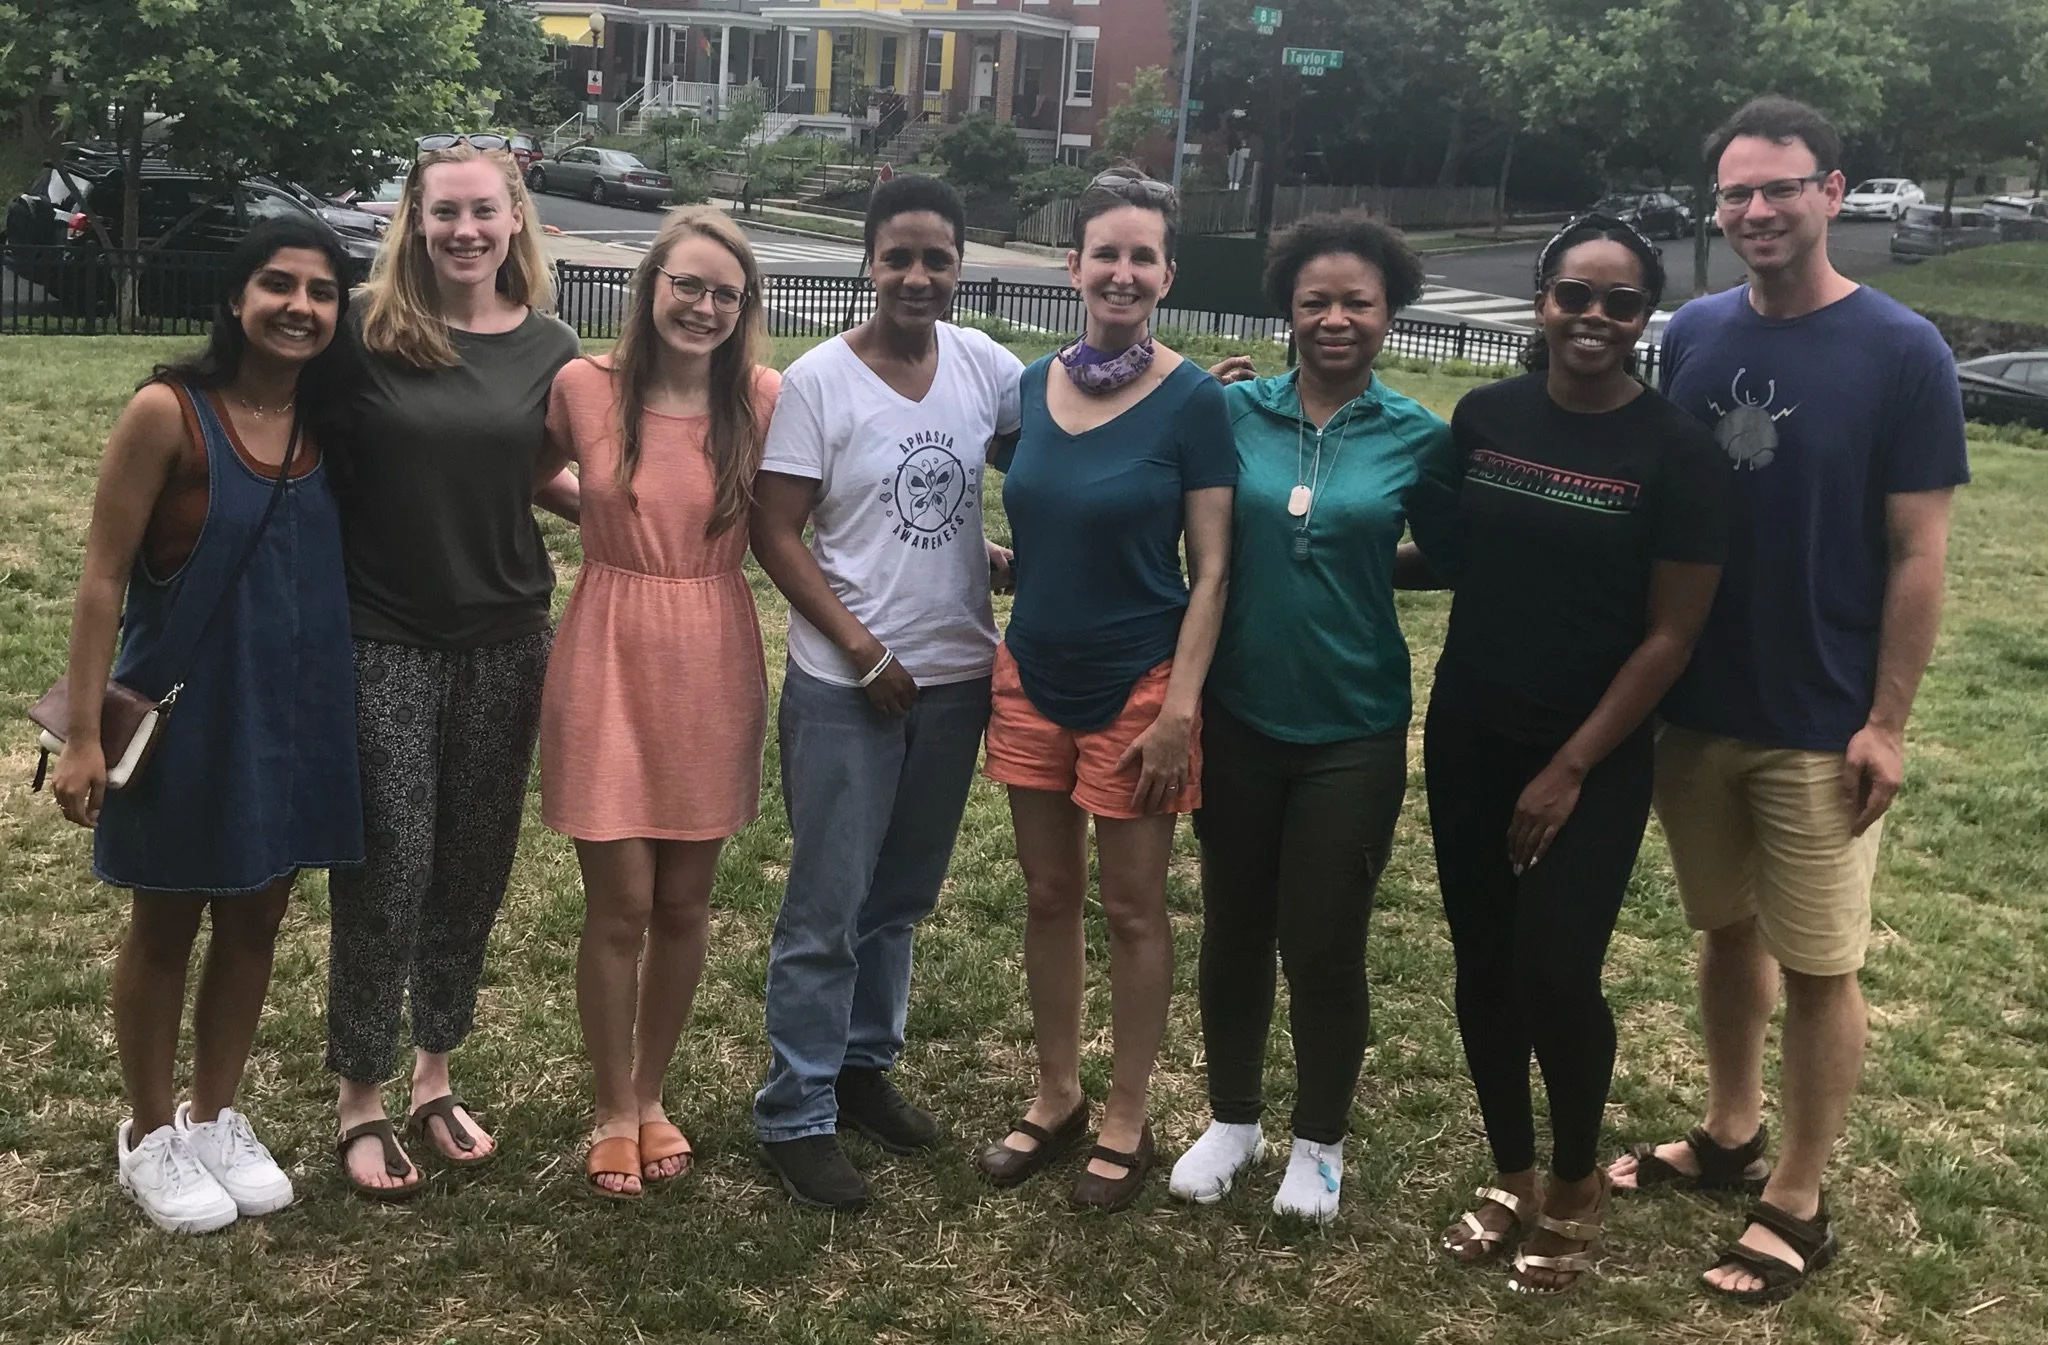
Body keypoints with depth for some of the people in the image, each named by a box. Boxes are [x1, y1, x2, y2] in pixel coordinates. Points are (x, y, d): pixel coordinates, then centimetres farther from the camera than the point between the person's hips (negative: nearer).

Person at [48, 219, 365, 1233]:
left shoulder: (328, 424, 0)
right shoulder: (168, 412, -15)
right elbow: (103, 576, -14)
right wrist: (83, 733, -16)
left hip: (295, 714, 5)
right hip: (185, 711, -5)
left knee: (255, 920, 15)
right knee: (165, 926, 11)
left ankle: (214, 1120, 34)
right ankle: (149, 1137, 29)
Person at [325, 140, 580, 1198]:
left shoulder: (547, 346, 3)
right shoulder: (365, 332, -7)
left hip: (504, 642, 4)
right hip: (384, 641, -3)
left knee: (473, 866, 12)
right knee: (387, 872, -1)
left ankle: (435, 1077, 30)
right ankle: (359, 1103, 17)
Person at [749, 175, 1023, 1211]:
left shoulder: (985, 366, 1)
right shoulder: (817, 381, -10)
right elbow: (775, 532, -10)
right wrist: (862, 650, -14)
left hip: (955, 679, 5)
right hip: (845, 689, -5)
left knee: (900, 898, 17)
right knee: (827, 909, 1)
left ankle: (863, 1064, 34)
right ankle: (797, 1116, 13)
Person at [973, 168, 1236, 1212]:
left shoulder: (1192, 401, -10)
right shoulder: (1031, 387, 3)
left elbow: (1210, 569, -11)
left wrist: (1180, 709, -16)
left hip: (1138, 685, -4)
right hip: (1034, 675, 4)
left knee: (1131, 907, 7)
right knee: (1048, 894, 13)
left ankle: (1126, 1120, 23)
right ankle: (1056, 1097, 30)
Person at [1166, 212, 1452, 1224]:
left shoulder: (1417, 437, -4)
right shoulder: (1235, 411, -3)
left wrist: (1370, 561, -9)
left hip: (1352, 729, -1)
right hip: (1239, 715, 2)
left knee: (1325, 945, 6)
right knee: (1233, 925, 14)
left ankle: (1320, 1142, 28)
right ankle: (1232, 1119, 34)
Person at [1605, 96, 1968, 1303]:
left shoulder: (1902, 353, -11)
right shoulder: (1695, 335, 2)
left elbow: (1917, 556, -10)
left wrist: (1886, 723, -13)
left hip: (1820, 727, -4)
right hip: (1697, 706, 5)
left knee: (1819, 966, 5)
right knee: (1729, 929, 18)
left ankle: (1800, 1206, 18)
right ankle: (1732, 1134, 36)